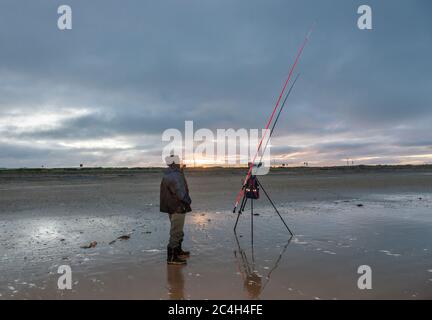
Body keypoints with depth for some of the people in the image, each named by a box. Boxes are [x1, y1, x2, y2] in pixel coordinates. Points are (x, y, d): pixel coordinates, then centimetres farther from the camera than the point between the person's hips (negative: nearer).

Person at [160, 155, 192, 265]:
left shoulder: (169, 174, 12)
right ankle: (172, 257, 5)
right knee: (176, 232, -2)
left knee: (178, 231, 23)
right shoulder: (174, 175, -22)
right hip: (177, 208, -11)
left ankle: (178, 251, 38)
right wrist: (188, 200, -9)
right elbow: (180, 193, -25)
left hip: (173, 207, 11)